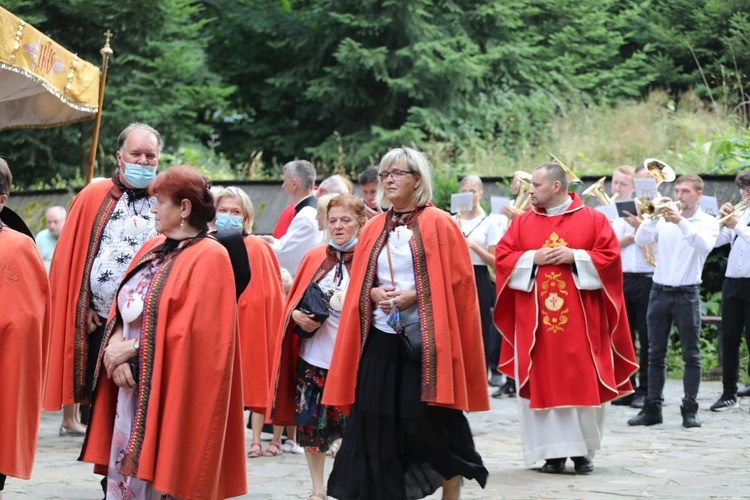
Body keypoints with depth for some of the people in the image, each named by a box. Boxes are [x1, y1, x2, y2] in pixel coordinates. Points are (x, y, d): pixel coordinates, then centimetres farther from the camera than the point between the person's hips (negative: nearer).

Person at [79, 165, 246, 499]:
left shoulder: (209, 257, -10)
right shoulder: (152, 249, 14)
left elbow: (191, 330, -18)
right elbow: (121, 309, 11)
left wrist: (131, 349, -13)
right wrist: (116, 345, -9)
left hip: (170, 393, -7)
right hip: (131, 389, 8)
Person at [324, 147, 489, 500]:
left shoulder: (438, 224, -3)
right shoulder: (374, 228, 12)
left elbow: (457, 281, -6)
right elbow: (357, 284, 16)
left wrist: (415, 295, -17)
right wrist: (374, 293, -5)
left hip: (426, 341, -5)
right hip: (380, 339, 5)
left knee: (429, 425, -5)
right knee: (378, 426, 0)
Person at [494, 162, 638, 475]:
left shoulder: (593, 219, 3)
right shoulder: (523, 223, 10)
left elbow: (610, 256, -2)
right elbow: (502, 257, 5)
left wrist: (575, 256, -13)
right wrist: (534, 258, -9)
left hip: (579, 318, -2)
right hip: (535, 319, 2)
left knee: (582, 383, -2)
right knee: (543, 383, -1)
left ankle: (582, 451, 8)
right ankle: (553, 452, 4)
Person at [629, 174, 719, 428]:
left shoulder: (708, 222, 1)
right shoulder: (664, 220, 8)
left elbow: (705, 245, -20)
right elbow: (641, 240, -6)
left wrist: (681, 221, -29)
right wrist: (655, 216, -20)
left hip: (687, 293, -3)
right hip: (660, 291, 3)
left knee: (691, 354, 0)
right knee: (655, 354, 5)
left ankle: (690, 409, 5)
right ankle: (652, 408, 10)